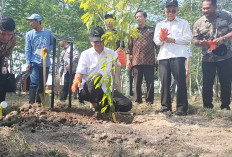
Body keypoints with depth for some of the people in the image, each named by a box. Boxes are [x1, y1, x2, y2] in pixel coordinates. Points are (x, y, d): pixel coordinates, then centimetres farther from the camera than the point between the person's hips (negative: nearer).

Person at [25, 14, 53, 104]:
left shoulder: (48, 32, 4)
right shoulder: (29, 34, 3)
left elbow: (53, 44, 13)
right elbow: (27, 50, 0)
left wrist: (48, 48, -10)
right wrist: (28, 63, -9)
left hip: (45, 63, 2)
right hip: (34, 63, -2)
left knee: (42, 84, 8)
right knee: (34, 83, -15)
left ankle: (39, 102, 19)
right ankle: (31, 103, -14)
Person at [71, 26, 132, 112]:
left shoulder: (110, 53, 7)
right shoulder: (85, 54, 1)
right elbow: (80, 73, -4)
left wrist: (122, 58, -30)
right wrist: (77, 81, -27)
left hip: (106, 90, 3)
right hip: (87, 90, -3)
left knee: (127, 105, -14)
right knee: (97, 77, -37)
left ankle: (101, 106, 6)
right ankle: (93, 105, -16)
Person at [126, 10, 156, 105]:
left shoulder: (152, 30, 12)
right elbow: (129, 47, 14)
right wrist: (128, 60, 4)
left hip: (149, 61, -2)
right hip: (136, 61, 2)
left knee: (150, 83, -2)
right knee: (137, 83, 3)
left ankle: (149, 102, 5)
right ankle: (137, 102, 9)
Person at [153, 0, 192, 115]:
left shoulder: (183, 23, 15)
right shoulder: (160, 25, 24)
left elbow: (188, 38, 3)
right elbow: (156, 40, 13)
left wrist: (173, 40, -9)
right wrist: (161, 39, -10)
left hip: (178, 55, -3)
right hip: (163, 55, 3)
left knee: (180, 81, -8)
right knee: (164, 82, 1)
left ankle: (182, 108, -5)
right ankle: (165, 107, 8)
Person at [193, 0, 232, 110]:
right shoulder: (199, 23, 4)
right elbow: (195, 40, 7)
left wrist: (223, 39, -19)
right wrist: (200, 42, -16)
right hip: (208, 58, 1)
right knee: (207, 84, 2)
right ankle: (207, 107, 14)